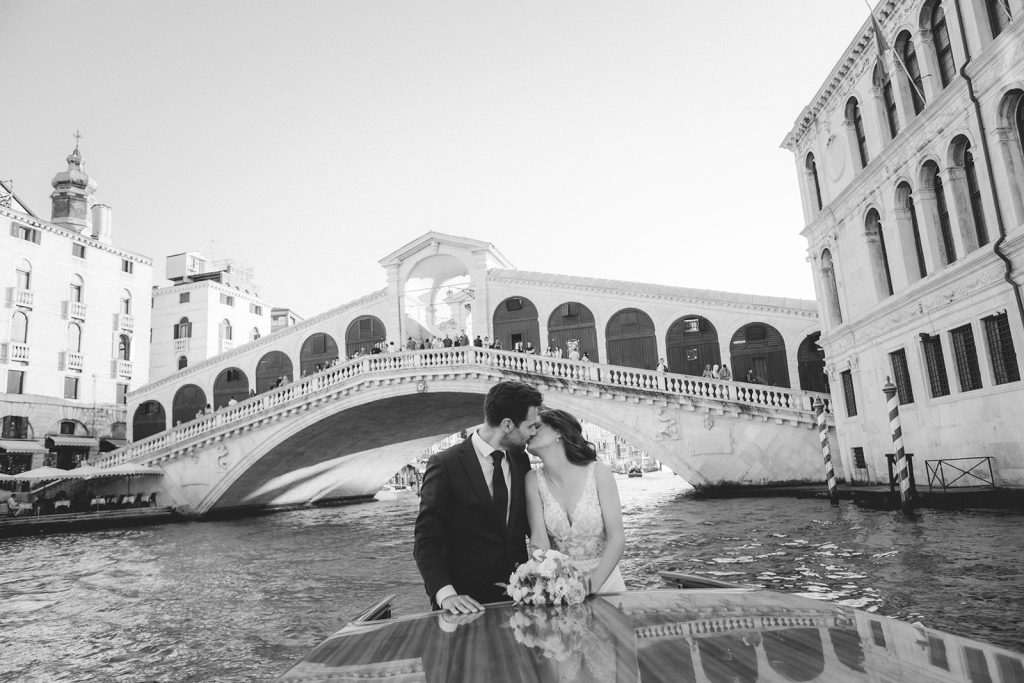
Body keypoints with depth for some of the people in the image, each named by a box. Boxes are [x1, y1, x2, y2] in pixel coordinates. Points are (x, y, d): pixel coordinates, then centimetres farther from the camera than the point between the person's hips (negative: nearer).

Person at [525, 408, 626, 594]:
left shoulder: (598, 472, -8)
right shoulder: (534, 480, -3)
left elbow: (617, 537, -10)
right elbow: (539, 539, -9)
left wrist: (592, 585, -21)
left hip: (602, 578, -1)